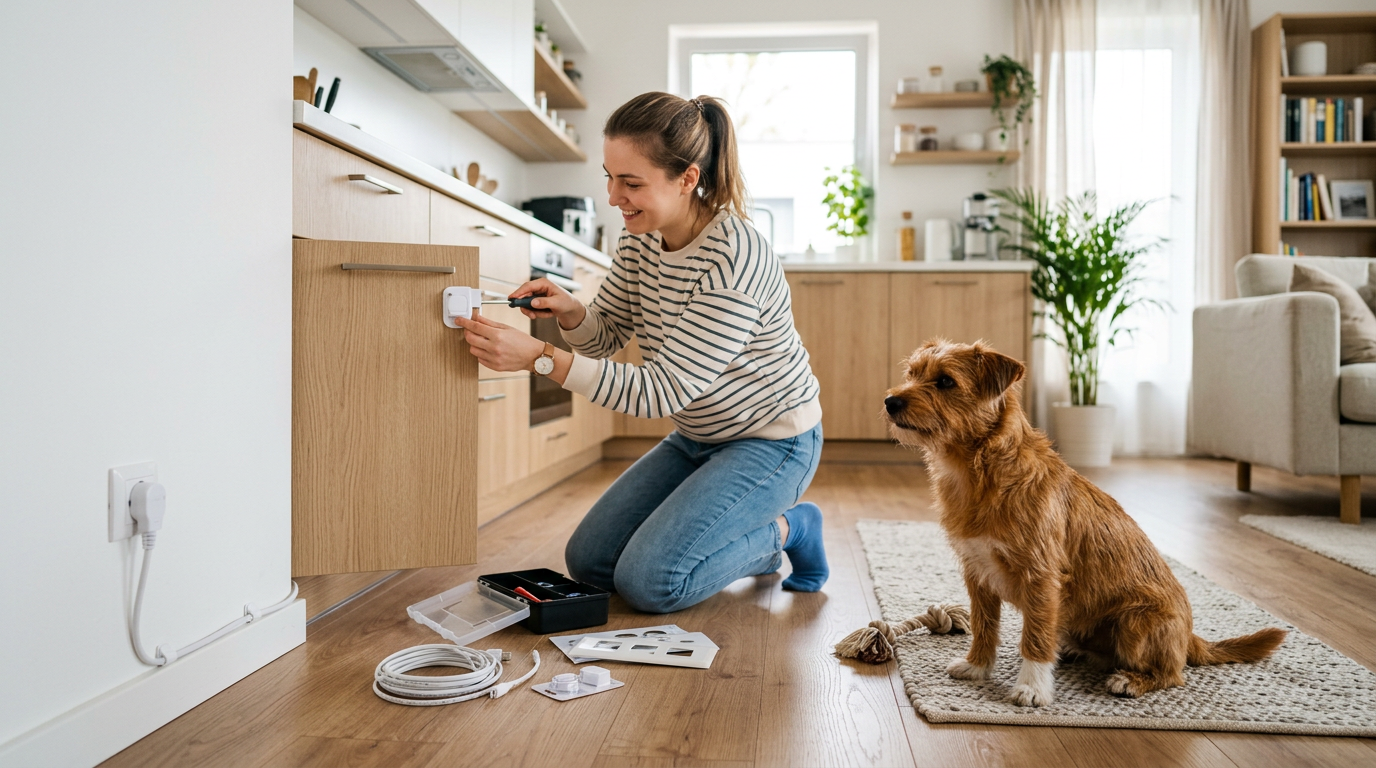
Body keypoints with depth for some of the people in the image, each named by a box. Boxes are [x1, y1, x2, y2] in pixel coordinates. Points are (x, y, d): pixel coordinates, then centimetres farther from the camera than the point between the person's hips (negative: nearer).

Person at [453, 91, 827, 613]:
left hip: (770, 440, -8)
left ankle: (786, 529, 7)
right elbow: (607, 335, 6)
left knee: (648, 581, -17)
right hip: (696, 437, 8)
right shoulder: (640, 239, -6)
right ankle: (750, 544, 21)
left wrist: (539, 356, -36)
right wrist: (568, 311, -18)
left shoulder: (734, 258, -30)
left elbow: (662, 392, -31)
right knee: (588, 561, 5)